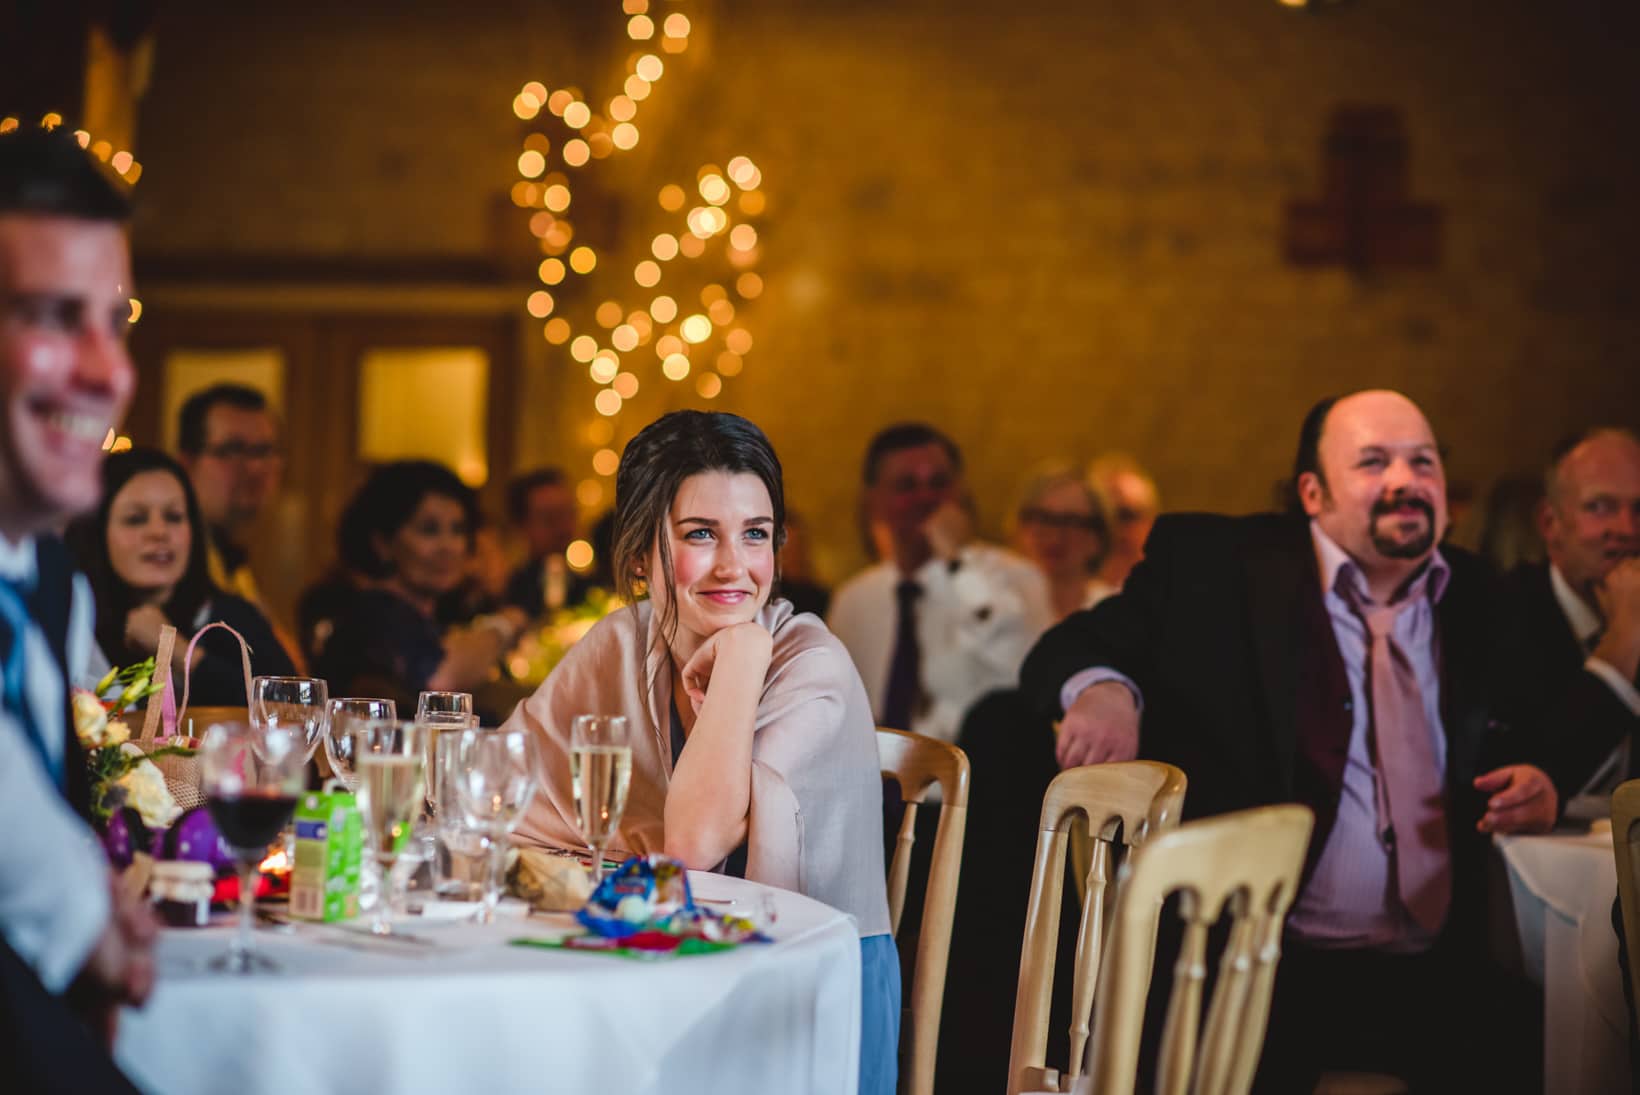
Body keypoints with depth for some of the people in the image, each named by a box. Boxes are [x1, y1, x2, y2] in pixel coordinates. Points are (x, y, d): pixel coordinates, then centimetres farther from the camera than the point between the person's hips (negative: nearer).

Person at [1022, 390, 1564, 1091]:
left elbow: (1519, 753, 25)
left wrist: (1537, 793, 1)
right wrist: (1101, 687, -18)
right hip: (1261, 973, -3)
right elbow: (1067, 652, 6)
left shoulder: (1479, 603, 16)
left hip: (1435, 981, 4)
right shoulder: (1212, 567, 5)